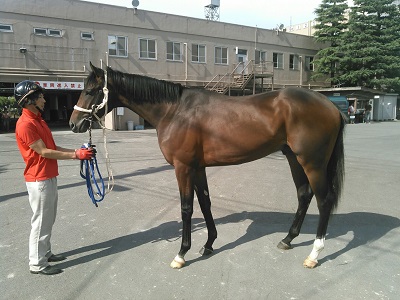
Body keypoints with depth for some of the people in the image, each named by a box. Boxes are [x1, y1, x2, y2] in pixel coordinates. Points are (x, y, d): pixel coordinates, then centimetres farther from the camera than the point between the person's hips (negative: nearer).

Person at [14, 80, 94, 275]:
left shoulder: (38, 120, 13)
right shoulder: (25, 124, -18)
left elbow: (53, 147, 12)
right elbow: (44, 152, -21)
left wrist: (77, 151, 3)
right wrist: (75, 155, -21)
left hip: (49, 178, 10)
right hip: (39, 181, -10)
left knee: (49, 220, 18)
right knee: (41, 222, 0)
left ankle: (45, 253, 32)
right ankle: (37, 264, 12)